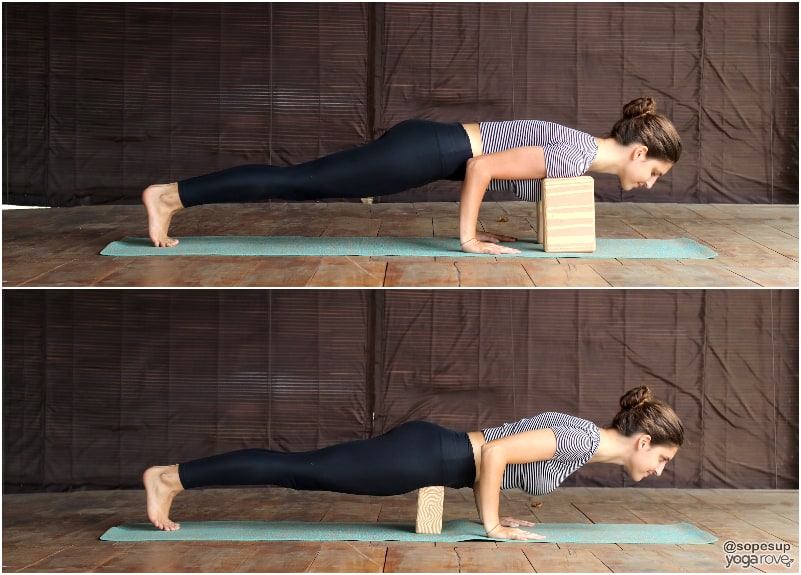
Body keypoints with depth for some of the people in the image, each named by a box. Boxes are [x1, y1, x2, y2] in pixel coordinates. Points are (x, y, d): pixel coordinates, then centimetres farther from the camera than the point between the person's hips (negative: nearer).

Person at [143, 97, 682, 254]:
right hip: (425, 154, -8)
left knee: (304, 183, 10)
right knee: (302, 181, -7)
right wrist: (467, 238, -14)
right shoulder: (577, 157, -18)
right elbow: (482, 167, -22)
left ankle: (174, 194, 13)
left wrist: (473, 224, 18)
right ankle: (169, 195, -5)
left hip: (432, 144, 8)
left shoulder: (582, 144, 12)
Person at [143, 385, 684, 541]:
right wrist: (492, 525, -16)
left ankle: (174, 476, 16)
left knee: (304, 472, 11)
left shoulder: (579, 434, 12)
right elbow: (496, 452, -25)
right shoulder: (582, 440, -17)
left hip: (431, 449, 8)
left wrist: (490, 510, 19)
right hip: (420, 459, -8)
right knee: (303, 470, -4)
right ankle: (171, 477, 0)